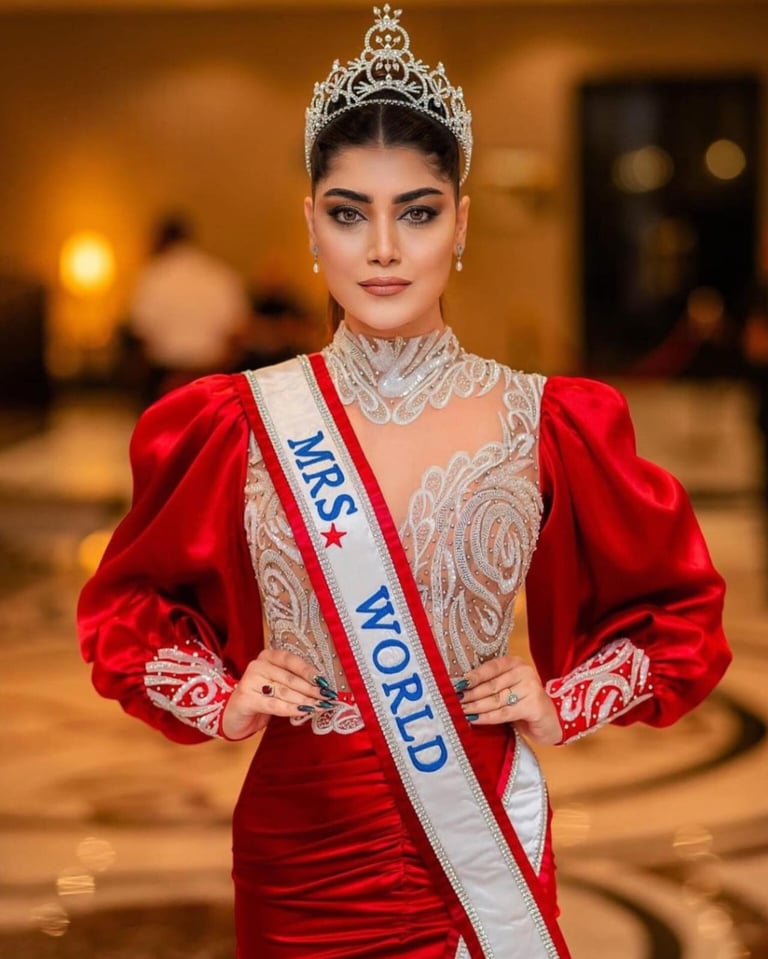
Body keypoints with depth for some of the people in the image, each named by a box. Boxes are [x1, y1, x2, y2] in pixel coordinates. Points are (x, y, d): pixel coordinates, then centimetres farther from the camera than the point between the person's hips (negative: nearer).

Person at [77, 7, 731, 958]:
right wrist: (219, 700, -4)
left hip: (481, 831, 0)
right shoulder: (242, 421, -4)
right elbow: (126, 603, 11)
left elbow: (682, 603, 9)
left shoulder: (546, 422, -5)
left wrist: (565, 702, -3)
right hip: (300, 844, 1)